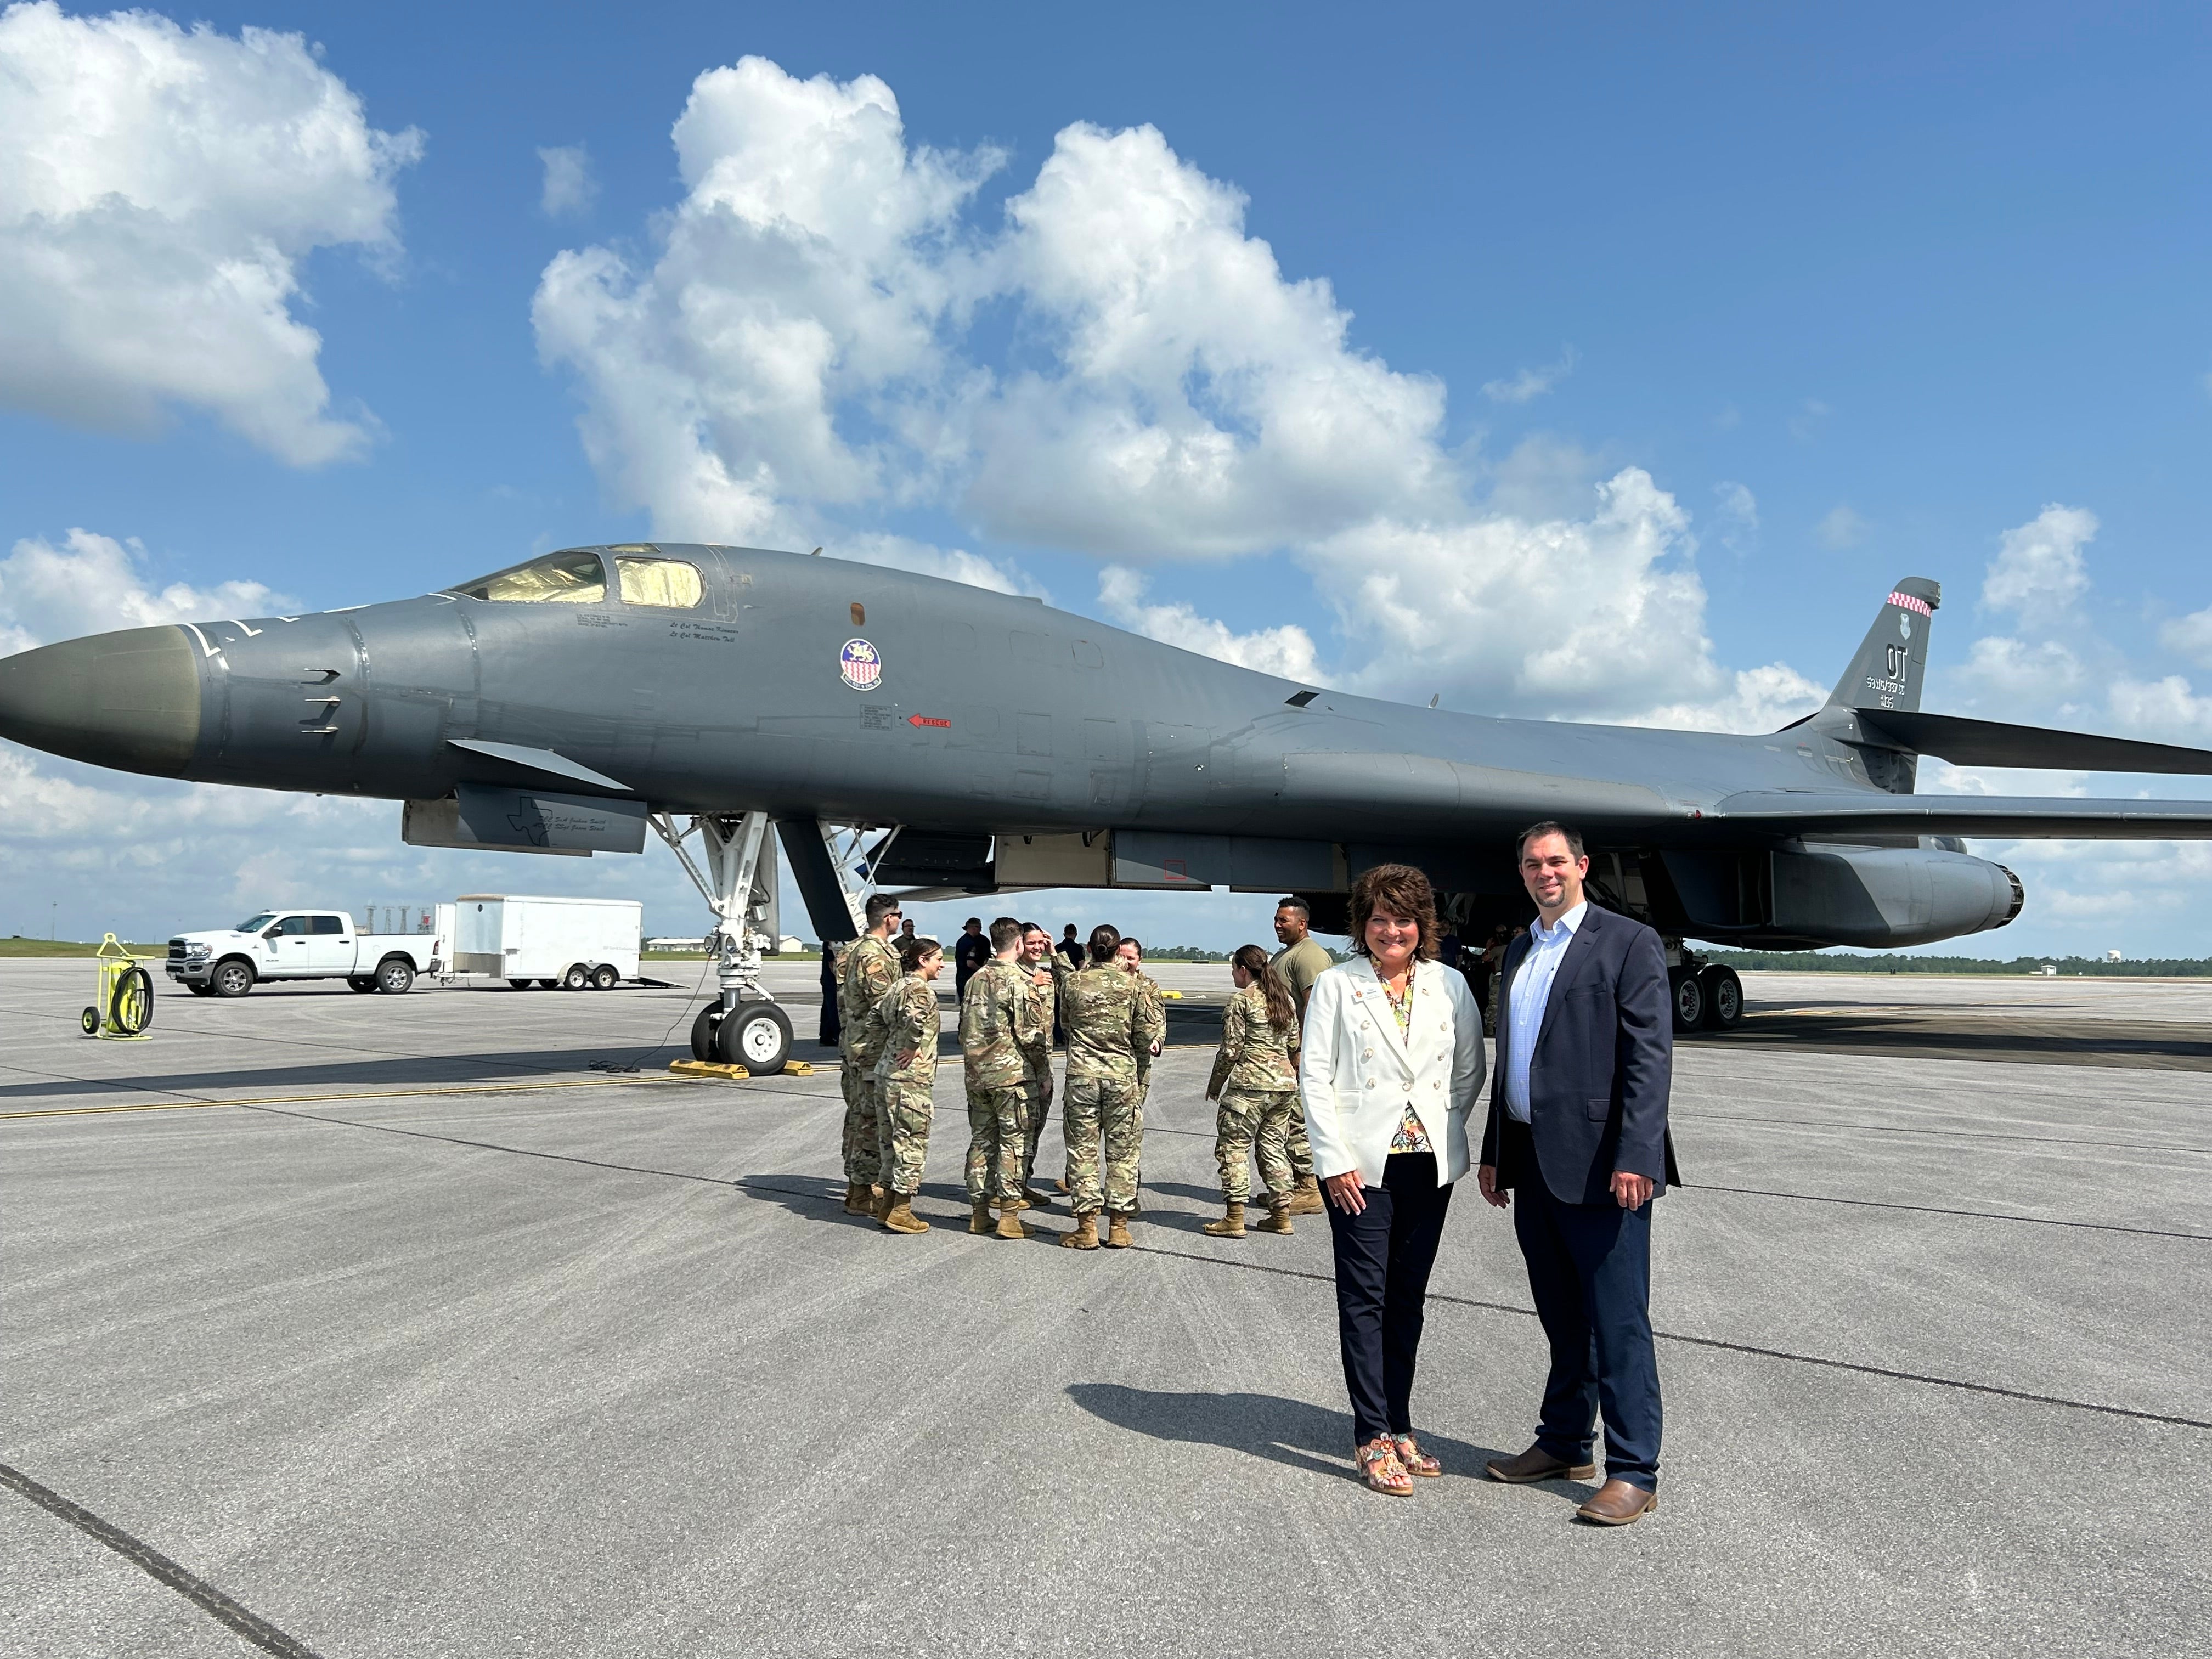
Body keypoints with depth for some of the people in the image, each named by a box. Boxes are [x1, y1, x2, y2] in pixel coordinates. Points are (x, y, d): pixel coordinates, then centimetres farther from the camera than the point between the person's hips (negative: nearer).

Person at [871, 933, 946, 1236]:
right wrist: (913, 1047, -21)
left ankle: (888, 1204, 24)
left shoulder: (899, 986, 13)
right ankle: (901, 1212, 4)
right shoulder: (921, 988, -15)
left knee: (893, 1139, 16)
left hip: (888, 1072, 9)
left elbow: (876, 1017, 20)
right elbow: (916, 1018, -34)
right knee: (912, 1142, -1)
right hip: (910, 1078, -9)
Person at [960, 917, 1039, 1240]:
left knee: (981, 1141, 11)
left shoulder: (975, 978, 8)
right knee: (1012, 1142, 1)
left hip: (976, 1073, 6)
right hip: (1010, 1073, -6)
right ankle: (1009, 1216, 2)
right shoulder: (1019, 980, -12)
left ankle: (979, 1213, 16)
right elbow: (1028, 1032, -14)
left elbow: (965, 1029, 13)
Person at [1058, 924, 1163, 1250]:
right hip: (1122, 1074, 0)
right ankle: (1119, 1227, 12)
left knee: (1083, 1151, 6)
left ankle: (1087, 1227, 7)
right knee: (1122, 1152, 9)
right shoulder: (1131, 985, -3)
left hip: (1082, 1074, 0)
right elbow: (1146, 1034, -1)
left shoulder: (1073, 982, -1)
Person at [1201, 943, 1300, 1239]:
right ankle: (1281, 1214, 16)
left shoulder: (1241, 1000, -9)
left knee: (1233, 1147, 0)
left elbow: (1231, 1049, -10)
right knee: (1274, 1146, 14)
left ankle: (1234, 1217, -3)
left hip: (1250, 1084, -7)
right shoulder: (1285, 999, 12)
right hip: (1285, 1082, 7)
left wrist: (1215, 1084, 1)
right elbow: (1294, 1044, 16)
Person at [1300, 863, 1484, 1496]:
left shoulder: (1450, 986, 7)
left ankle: (1399, 1427, 22)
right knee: (1366, 1297, -1)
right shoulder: (1336, 986, -1)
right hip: (1362, 1164, -3)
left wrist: (1443, 1130, 3)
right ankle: (1373, 1438, 6)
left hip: (1429, 1163, 3)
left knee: (1407, 1300, 11)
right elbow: (1314, 1075, -4)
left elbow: (1470, 1070, 13)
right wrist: (1335, 1159, -9)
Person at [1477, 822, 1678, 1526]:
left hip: (1600, 1164, -7)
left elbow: (1650, 1056, -12)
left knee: (1618, 1323, 0)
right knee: (1563, 1321, 17)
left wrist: (1634, 1157, -20)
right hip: (1533, 1163, 7)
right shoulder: (1518, 953, 16)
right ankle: (1564, 1444, 30)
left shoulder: (1628, 942, -5)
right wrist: (1494, 1153, 17)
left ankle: (1633, 1472, 10)